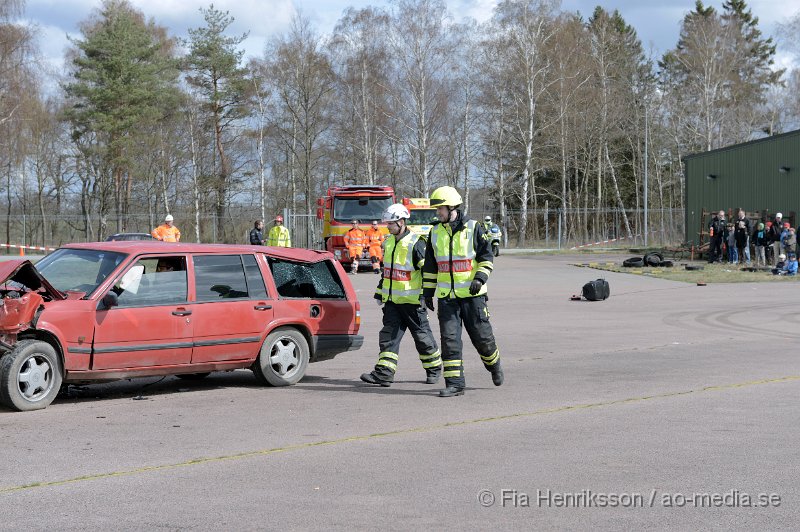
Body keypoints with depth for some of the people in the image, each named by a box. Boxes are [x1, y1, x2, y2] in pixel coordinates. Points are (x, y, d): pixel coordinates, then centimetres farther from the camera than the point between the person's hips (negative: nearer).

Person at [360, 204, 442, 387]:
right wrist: (380, 293, 23)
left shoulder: (416, 244, -13)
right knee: (388, 335, -2)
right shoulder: (389, 242, 12)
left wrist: (426, 295, -16)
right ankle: (384, 373, -6)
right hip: (392, 301, 7)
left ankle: (434, 369, 22)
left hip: (411, 301, -7)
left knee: (422, 336, 5)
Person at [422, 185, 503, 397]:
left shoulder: (473, 228, -3)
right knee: (449, 338, -4)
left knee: (481, 335, 3)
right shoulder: (436, 232, 10)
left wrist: (480, 278, -18)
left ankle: (494, 364, 32)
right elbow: (430, 266, 16)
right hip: (446, 296, 3)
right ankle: (454, 383, -1)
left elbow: (486, 256, -3)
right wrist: (428, 292, 15)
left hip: (472, 294, -3)